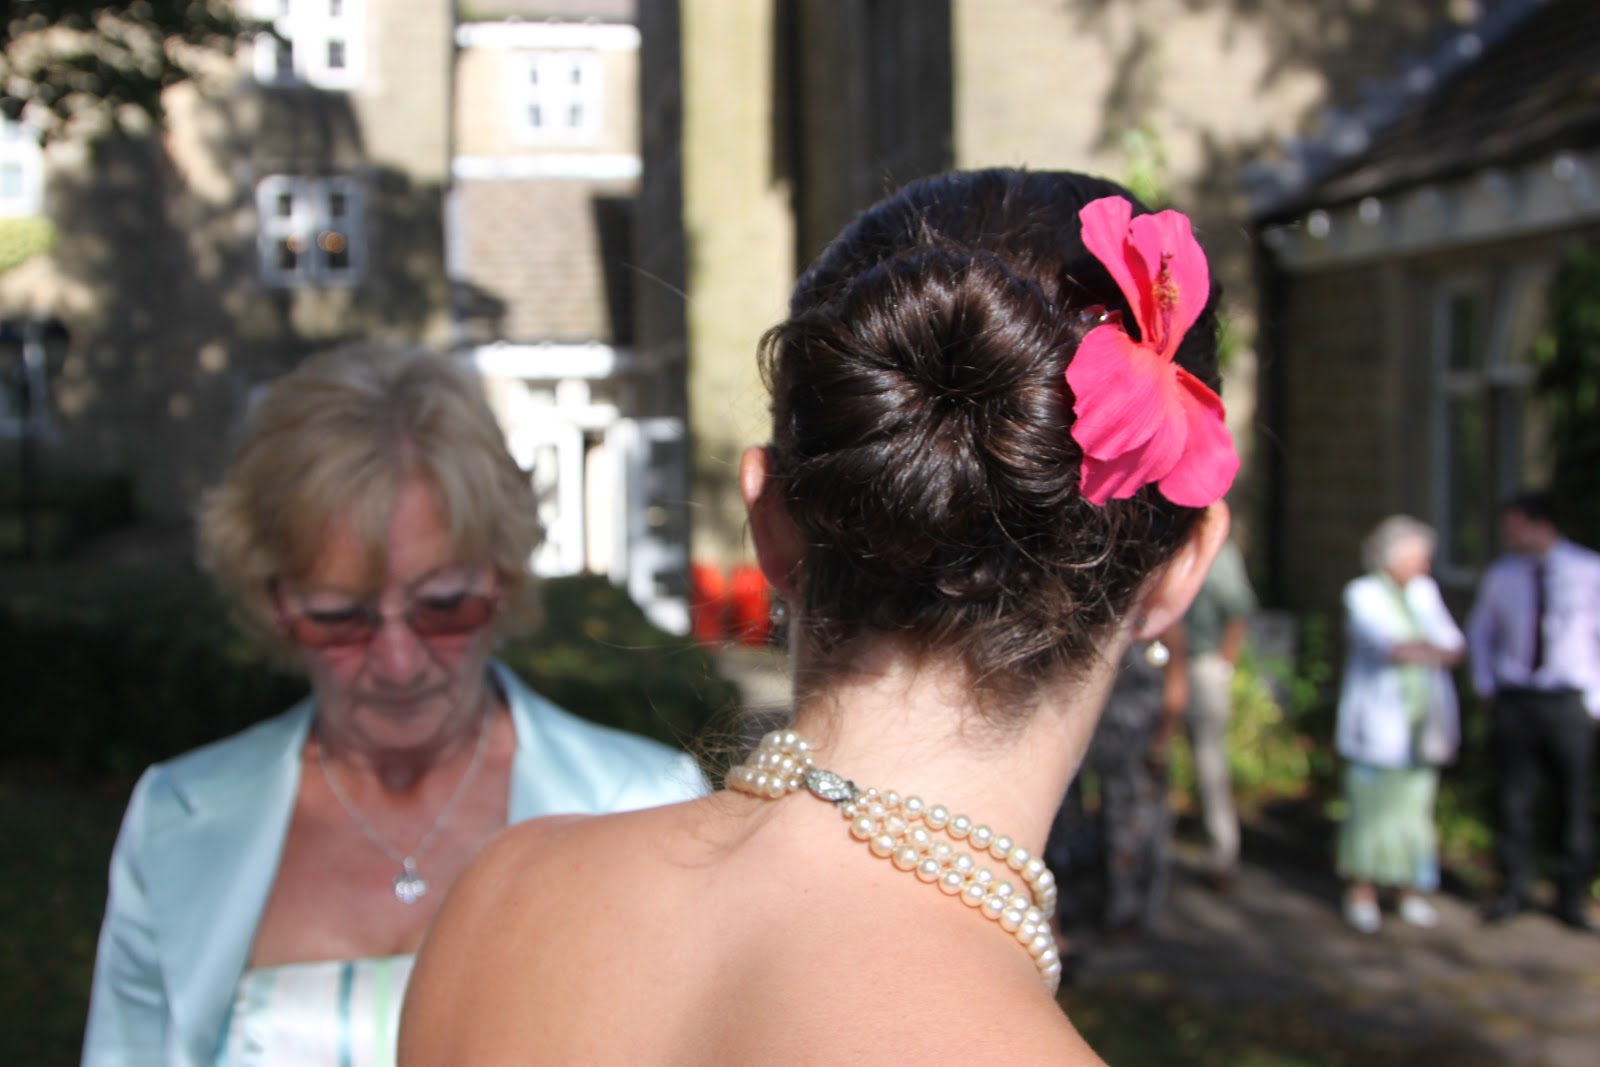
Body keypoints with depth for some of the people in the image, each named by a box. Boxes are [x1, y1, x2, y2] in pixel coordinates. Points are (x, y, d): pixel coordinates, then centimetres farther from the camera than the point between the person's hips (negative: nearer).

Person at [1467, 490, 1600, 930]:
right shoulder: (1500, 575, 4)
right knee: (1513, 798, 4)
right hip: (1514, 700, 2)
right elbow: (1479, 630, 19)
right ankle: (1514, 888, 17)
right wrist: (1485, 684, 9)